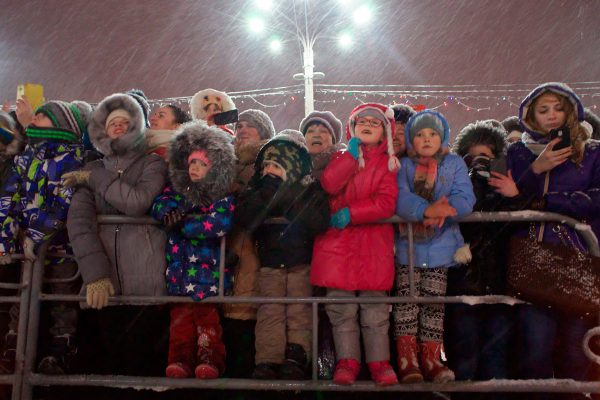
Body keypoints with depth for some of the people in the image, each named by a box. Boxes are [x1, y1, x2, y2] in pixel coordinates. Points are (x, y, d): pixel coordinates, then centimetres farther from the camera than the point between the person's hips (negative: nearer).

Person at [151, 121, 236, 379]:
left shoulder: (223, 198, -2)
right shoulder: (176, 190, 15)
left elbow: (221, 224, -19)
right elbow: (159, 205, 0)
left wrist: (183, 223, -14)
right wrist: (171, 212, -24)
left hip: (208, 268, -4)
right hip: (179, 268, 4)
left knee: (207, 316, -5)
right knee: (180, 316, -1)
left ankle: (210, 358, -6)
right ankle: (180, 359, -2)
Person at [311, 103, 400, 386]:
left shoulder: (387, 163, 8)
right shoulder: (341, 157, 12)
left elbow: (387, 202, -7)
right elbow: (330, 185, -10)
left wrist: (350, 213, -15)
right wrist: (352, 154, -9)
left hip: (373, 242, -1)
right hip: (338, 241, 1)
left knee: (375, 307, 0)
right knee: (341, 307, 1)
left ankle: (379, 362, 12)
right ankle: (348, 361, 12)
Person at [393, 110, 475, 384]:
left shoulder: (454, 164, 7)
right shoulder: (403, 166, 3)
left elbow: (465, 198, -9)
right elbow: (400, 199, -16)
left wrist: (442, 211, -30)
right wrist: (428, 210, -34)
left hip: (440, 246, 1)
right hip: (407, 245, -1)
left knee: (434, 304, 6)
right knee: (406, 302, -3)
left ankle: (430, 359, 15)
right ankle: (408, 361, 3)